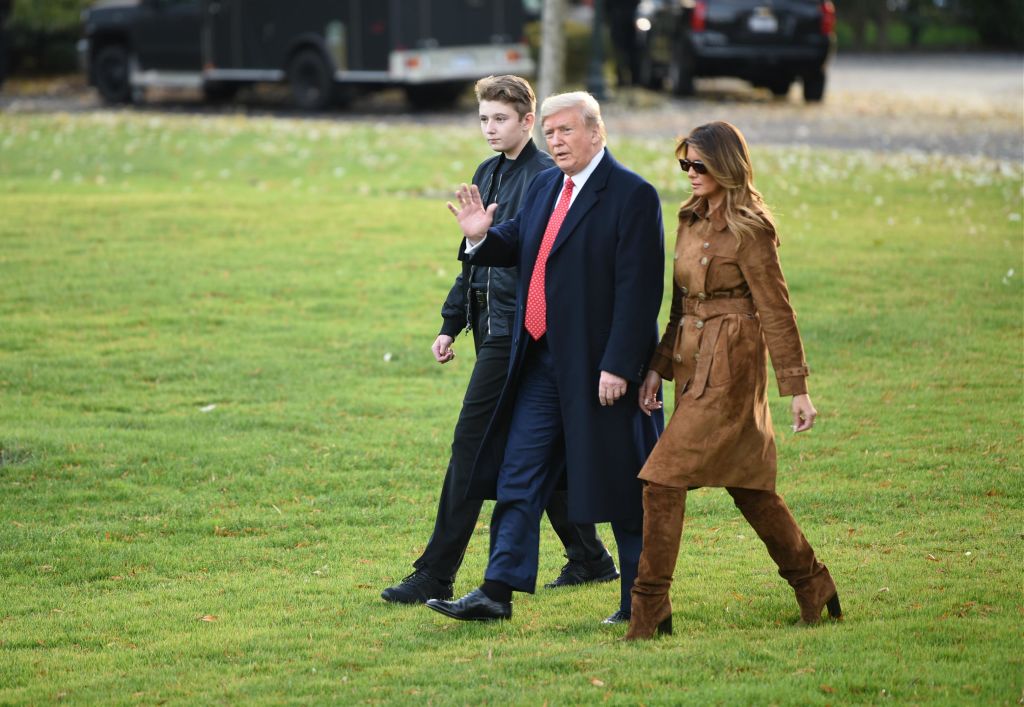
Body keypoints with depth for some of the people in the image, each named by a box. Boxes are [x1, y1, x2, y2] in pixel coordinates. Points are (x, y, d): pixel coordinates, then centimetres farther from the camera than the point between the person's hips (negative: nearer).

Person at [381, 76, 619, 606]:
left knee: (470, 444, -8)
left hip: (516, 329, -9)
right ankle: (589, 558, 22)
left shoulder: (544, 178, -12)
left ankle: (435, 576, -6)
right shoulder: (488, 173, 15)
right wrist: (451, 324, 20)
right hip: (491, 324, 9)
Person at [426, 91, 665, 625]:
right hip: (542, 361, 8)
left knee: (620, 484, 3)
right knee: (518, 476, 5)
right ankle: (497, 591, 7)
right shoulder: (544, 187, 11)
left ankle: (642, 599, 15)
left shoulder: (632, 195, -13)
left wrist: (618, 365, -22)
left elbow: (639, 288, -17)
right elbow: (517, 245, 21)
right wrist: (482, 237, -3)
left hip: (601, 367, -8)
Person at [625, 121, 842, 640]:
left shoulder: (749, 231, -12)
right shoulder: (691, 223, 11)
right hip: (694, 364, 9)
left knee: (664, 479, -12)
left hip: (729, 368, -9)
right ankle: (814, 587, 26)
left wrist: (796, 389, -11)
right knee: (747, 484, 14)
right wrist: (658, 367, 9)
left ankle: (650, 609, -8)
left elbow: (776, 312, -12)